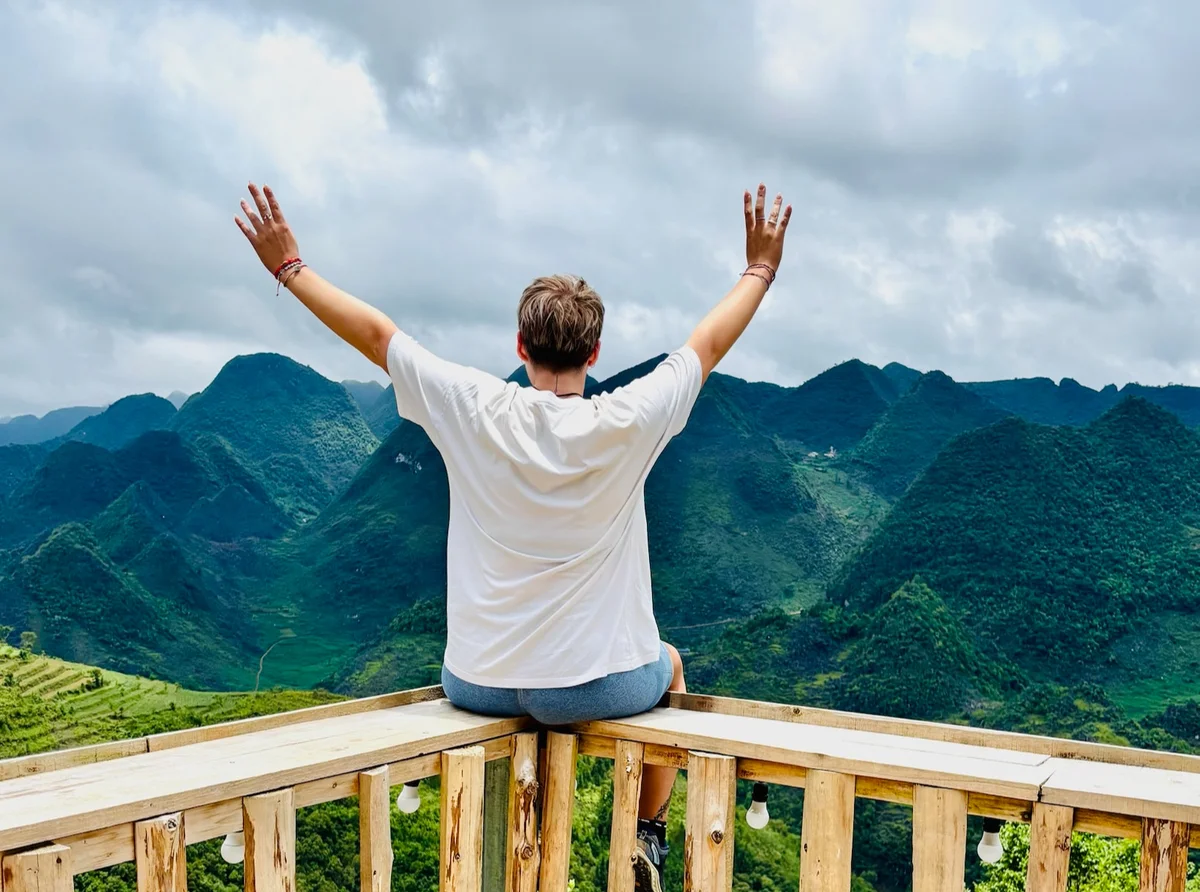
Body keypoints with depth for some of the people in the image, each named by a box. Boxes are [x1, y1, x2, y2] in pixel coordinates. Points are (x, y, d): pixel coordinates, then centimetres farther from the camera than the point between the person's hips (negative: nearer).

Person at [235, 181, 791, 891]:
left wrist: (288, 267, 11)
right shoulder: (626, 425, -17)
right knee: (670, 667, 33)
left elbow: (375, 332, -2)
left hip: (479, 685, 2)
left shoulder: (475, 411, -14)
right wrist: (762, 269, 15)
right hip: (600, 685, -1)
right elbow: (710, 343, -1)